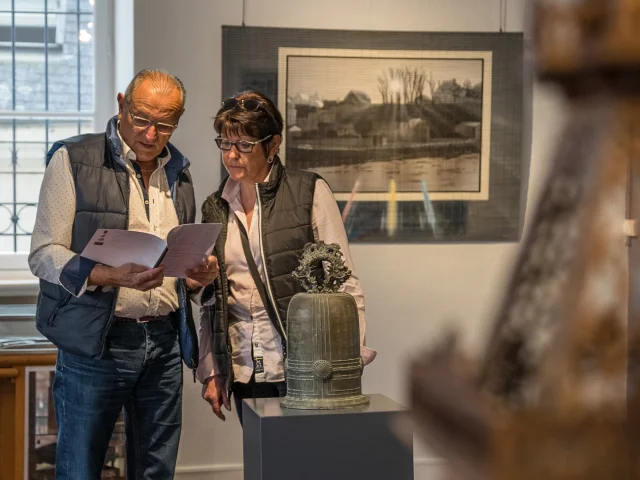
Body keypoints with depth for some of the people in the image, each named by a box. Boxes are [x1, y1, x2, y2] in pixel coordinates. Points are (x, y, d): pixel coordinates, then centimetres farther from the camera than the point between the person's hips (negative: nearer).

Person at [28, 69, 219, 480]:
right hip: (95, 342, -4)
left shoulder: (179, 171, 14)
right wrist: (114, 276, -24)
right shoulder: (74, 160, -3)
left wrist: (198, 277, 0)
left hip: (165, 341, 5)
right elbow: (43, 255, -9)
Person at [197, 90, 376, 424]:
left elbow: (343, 282, -3)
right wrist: (210, 372, 10)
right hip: (244, 370, 4)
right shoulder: (214, 208, 11)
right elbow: (209, 299, 15)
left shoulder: (310, 193, -2)